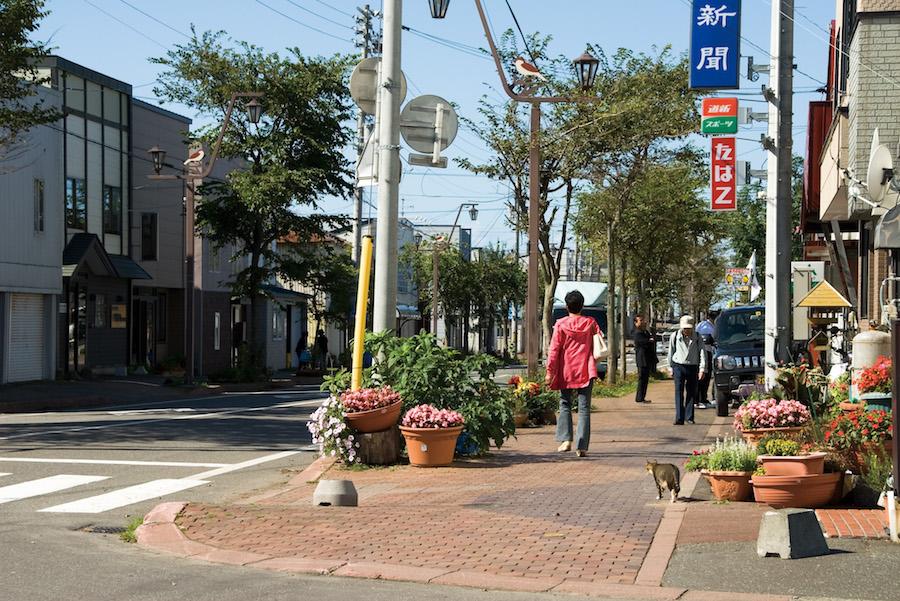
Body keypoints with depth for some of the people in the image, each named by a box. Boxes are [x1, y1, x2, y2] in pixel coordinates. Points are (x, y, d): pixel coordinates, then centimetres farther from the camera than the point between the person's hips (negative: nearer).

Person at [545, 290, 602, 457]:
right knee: (584, 409, 2)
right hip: (585, 372, 1)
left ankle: (566, 439, 0)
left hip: (566, 372, -1)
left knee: (565, 405, 13)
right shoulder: (590, 323, 2)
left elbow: (554, 349, -6)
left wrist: (550, 371, -3)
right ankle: (581, 446, -4)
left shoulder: (561, 324, -3)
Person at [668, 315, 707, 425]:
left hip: (692, 367, 1)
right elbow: (671, 352, 11)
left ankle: (689, 417, 17)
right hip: (679, 366, -1)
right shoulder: (675, 336, 2)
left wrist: (702, 368, -15)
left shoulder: (697, 337, 0)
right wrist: (671, 368, 11)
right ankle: (679, 418, -13)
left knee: (691, 393, 6)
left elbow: (702, 352, -5)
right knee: (679, 392, -9)